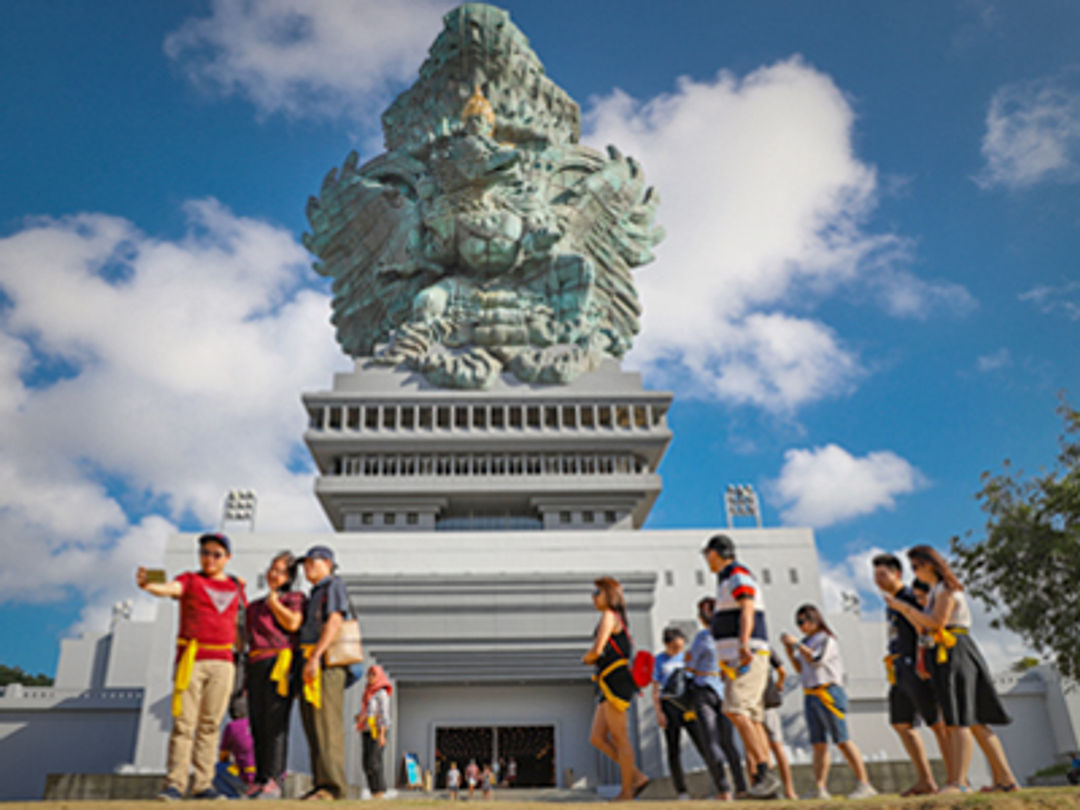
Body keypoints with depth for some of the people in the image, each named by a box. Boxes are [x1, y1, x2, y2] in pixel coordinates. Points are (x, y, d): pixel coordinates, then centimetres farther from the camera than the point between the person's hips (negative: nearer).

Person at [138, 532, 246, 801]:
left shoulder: (235, 587, 15)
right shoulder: (190, 580, 3)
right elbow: (169, 589, -18)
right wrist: (147, 585, -39)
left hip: (222, 662, 3)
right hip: (191, 660, -3)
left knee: (210, 725, 5)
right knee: (183, 724, -6)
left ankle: (203, 783, 10)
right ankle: (175, 784, -3)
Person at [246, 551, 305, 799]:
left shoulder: (294, 598, 8)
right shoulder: (257, 605, 26)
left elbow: (293, 623, -8)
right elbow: (248, 632, 27)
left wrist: (274, 602, 2)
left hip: (280, 663, -6)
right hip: (256, 666, 6)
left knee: (275, 723, -12)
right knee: (258, 725, 2)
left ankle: (274, 781, -12)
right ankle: (259, 781, 6)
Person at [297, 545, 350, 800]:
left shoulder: (334, 585, 0)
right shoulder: (314, 595, 26)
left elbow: (334, 622, -13)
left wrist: (315, 657, -22)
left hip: (327, 661, -9)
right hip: (310, 663, 9)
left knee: (327, 723, -14)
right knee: (313, 725, 6)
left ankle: (332, 785, -16)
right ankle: (320, 784, 9)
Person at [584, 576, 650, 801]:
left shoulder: (609, 616, -7)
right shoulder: (615, 620, 22)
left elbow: (597, 650, -16)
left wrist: (587, 657, 4)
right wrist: (592, 657, 7)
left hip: (617, 682, -10)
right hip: (608, 686, 10)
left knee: (619, 737, -5)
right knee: (597, 738, 6)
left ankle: (627, 791, 0)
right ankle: (637, 776, 8)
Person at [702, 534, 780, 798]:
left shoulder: (738, 574, -4)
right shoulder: (727, 581, 25)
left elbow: (747, 611, -19)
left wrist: (744, 646, -31)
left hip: (749, 656, -10)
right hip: (735, 660, 10)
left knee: (736, 711, -19)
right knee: (751, 719, 3)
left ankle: (765, 773, -21)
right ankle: (759, 780, 1)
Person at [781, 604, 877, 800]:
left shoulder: (826, 639, -3)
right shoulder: (806, 642, 18)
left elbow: (817, 659, -17)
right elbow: (800, 669, 18)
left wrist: (796, 644, -14)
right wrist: (789, 647, 8)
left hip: (827, 693, -7)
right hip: (810, 695, 7)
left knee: (842, 740, -9)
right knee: (819, 744, 3)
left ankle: (864, 784, -6)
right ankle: (820, 789, 1)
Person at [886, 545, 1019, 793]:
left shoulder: (946, 588, -6)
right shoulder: (937, 591, 22)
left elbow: (937, 622, -16)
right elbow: (924, 628, 19)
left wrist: (906, 606, -11)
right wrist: (901, 609, 12)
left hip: (955, 652, -10)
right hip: (945, 656, 10)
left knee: (958, 719, -17)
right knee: (975, 722, 9)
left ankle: (958, 782, -24)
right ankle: (1005, 779, 11)